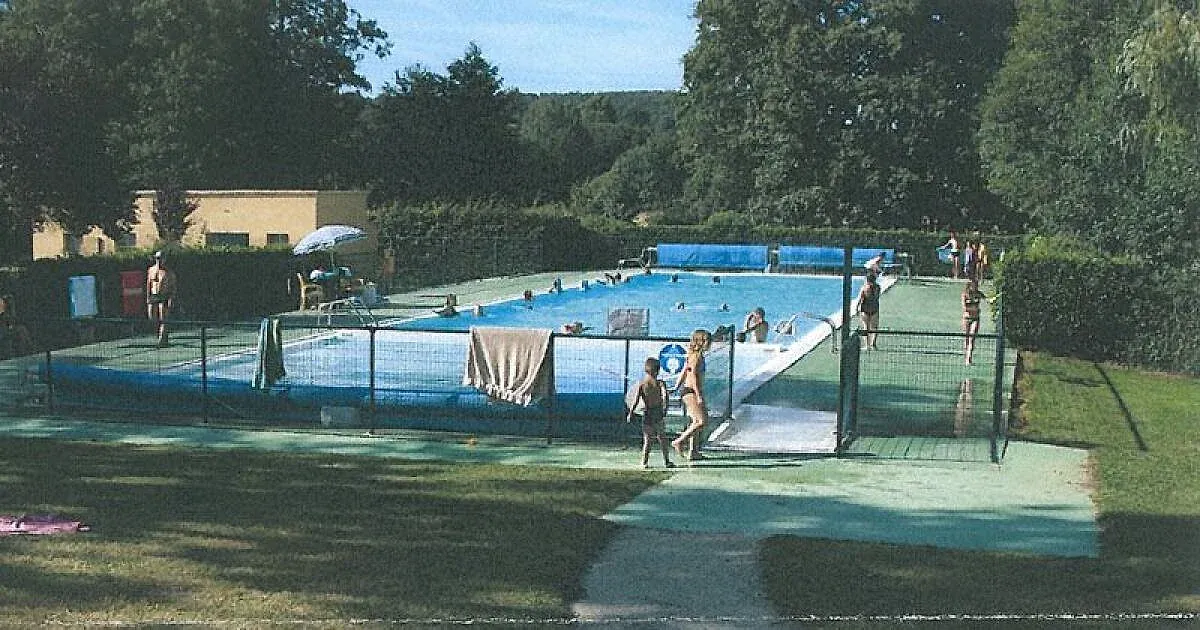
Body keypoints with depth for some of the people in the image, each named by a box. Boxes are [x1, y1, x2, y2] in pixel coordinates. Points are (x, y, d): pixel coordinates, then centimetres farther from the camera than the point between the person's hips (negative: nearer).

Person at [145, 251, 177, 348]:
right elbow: (148, 285, 16)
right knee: (152, 317, 3)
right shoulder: (150, 270, 12)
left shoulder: (169, 272, -1)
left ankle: (162, 340, -10)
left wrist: (171, 299, -12)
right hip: (153, 297, 4)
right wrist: (148, 298, 10)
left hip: (164, 297, -4)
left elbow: (173, 287, -2)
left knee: (163, 319, -9)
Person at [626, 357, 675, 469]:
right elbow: (665, 395, -20)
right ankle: (666, 461, 12)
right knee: (662, 437, 10)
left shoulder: (641, 383, -2)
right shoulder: (660, 382, -3)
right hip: (658, 412, -1)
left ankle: (645, 462, 4)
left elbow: (636, 399, -7)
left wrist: (630, 413, -2)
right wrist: (665, 408, -23)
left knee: (647, 439, 8)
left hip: (646, 413, 1)